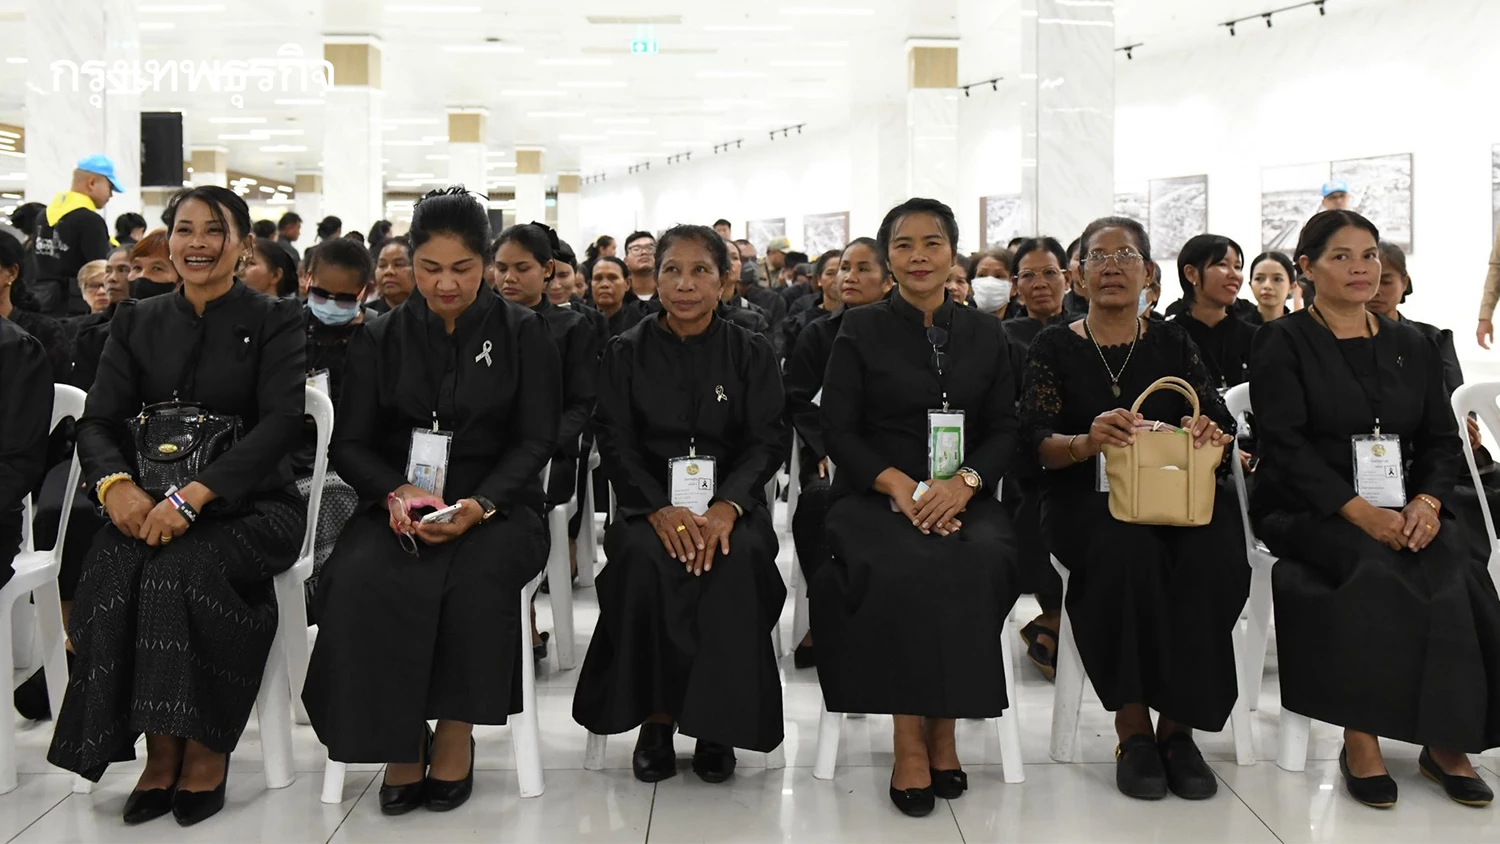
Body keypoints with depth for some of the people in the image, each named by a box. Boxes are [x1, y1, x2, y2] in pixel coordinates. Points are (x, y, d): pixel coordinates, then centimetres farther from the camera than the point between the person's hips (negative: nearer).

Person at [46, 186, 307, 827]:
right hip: (152, 505, 3)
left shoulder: (274, 322, 2)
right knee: (116, 568, -29)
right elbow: (98, 420, 7)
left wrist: (194, 496, -24)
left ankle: (205, 751, -16)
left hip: (248, 505, -3)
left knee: (183, 566, -33)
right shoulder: (138, 323, 14)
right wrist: (114, 483, -17)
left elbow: (283, 422, -12)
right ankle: (159, 751, -15)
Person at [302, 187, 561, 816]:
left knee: (476, 578, -34)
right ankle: (401, 740, -12)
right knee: (362, 578, -30)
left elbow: (536, 440, 0)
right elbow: (348, 444, 8)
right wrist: (397, 491, -15)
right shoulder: (380, 339, 12)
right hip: (399, 501, 2)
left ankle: (456, 734, -12)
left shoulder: (522, 334, 7)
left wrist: (479, 505, -19)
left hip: (494, 504, -1)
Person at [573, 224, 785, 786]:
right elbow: (615, 443, -1)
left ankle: (717, 721, -16)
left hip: (730, 500, 0)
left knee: (737, 560, -33)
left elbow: (766, 443, -1)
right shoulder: (625, 353, 7)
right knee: (643, 558, -33)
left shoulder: (751, 354, 7)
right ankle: (655, 717, -16)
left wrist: (725, 508, -21)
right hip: (649, 499, 0)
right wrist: (659, 509, -20)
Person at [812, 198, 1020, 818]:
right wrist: (899, 484, -15)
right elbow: (838, 430, 1)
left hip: (963, 498, 2)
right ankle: (910, 739, -21)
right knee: (900, 569, -34)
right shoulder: (861, 330, 7)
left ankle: (943, 728, -17)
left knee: (981, 562, -31)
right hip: (876, 496, -2)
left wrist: (964, 481, -12)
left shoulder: (985, 334, 14)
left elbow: (1004, 429, 9)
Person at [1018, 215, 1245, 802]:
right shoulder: (1055, 347, 8)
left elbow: (1220, 424, 5)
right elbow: (1038, 443, -4)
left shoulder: (1173, 344, 15)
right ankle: (1132, 727, -20)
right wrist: (1088, 441, -26)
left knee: (1214, 556, -30)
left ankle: (1178, 725, -15)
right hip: (1085, 497, -2)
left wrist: (1211, 435, -20)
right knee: (1128, 549, -35)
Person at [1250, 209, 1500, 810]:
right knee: (1377, 570, -33)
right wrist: (1360, 511, -21)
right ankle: (1361, 738, -22)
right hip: (1308, 509, -4)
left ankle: (1447, 740, -15)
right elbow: (1285, 444, -10)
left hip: (1404, 508, 4)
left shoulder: (1410, 346, 17)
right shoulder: (1283, 343, 2)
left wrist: (1427, 501, -10)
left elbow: (1443, 440, 13)